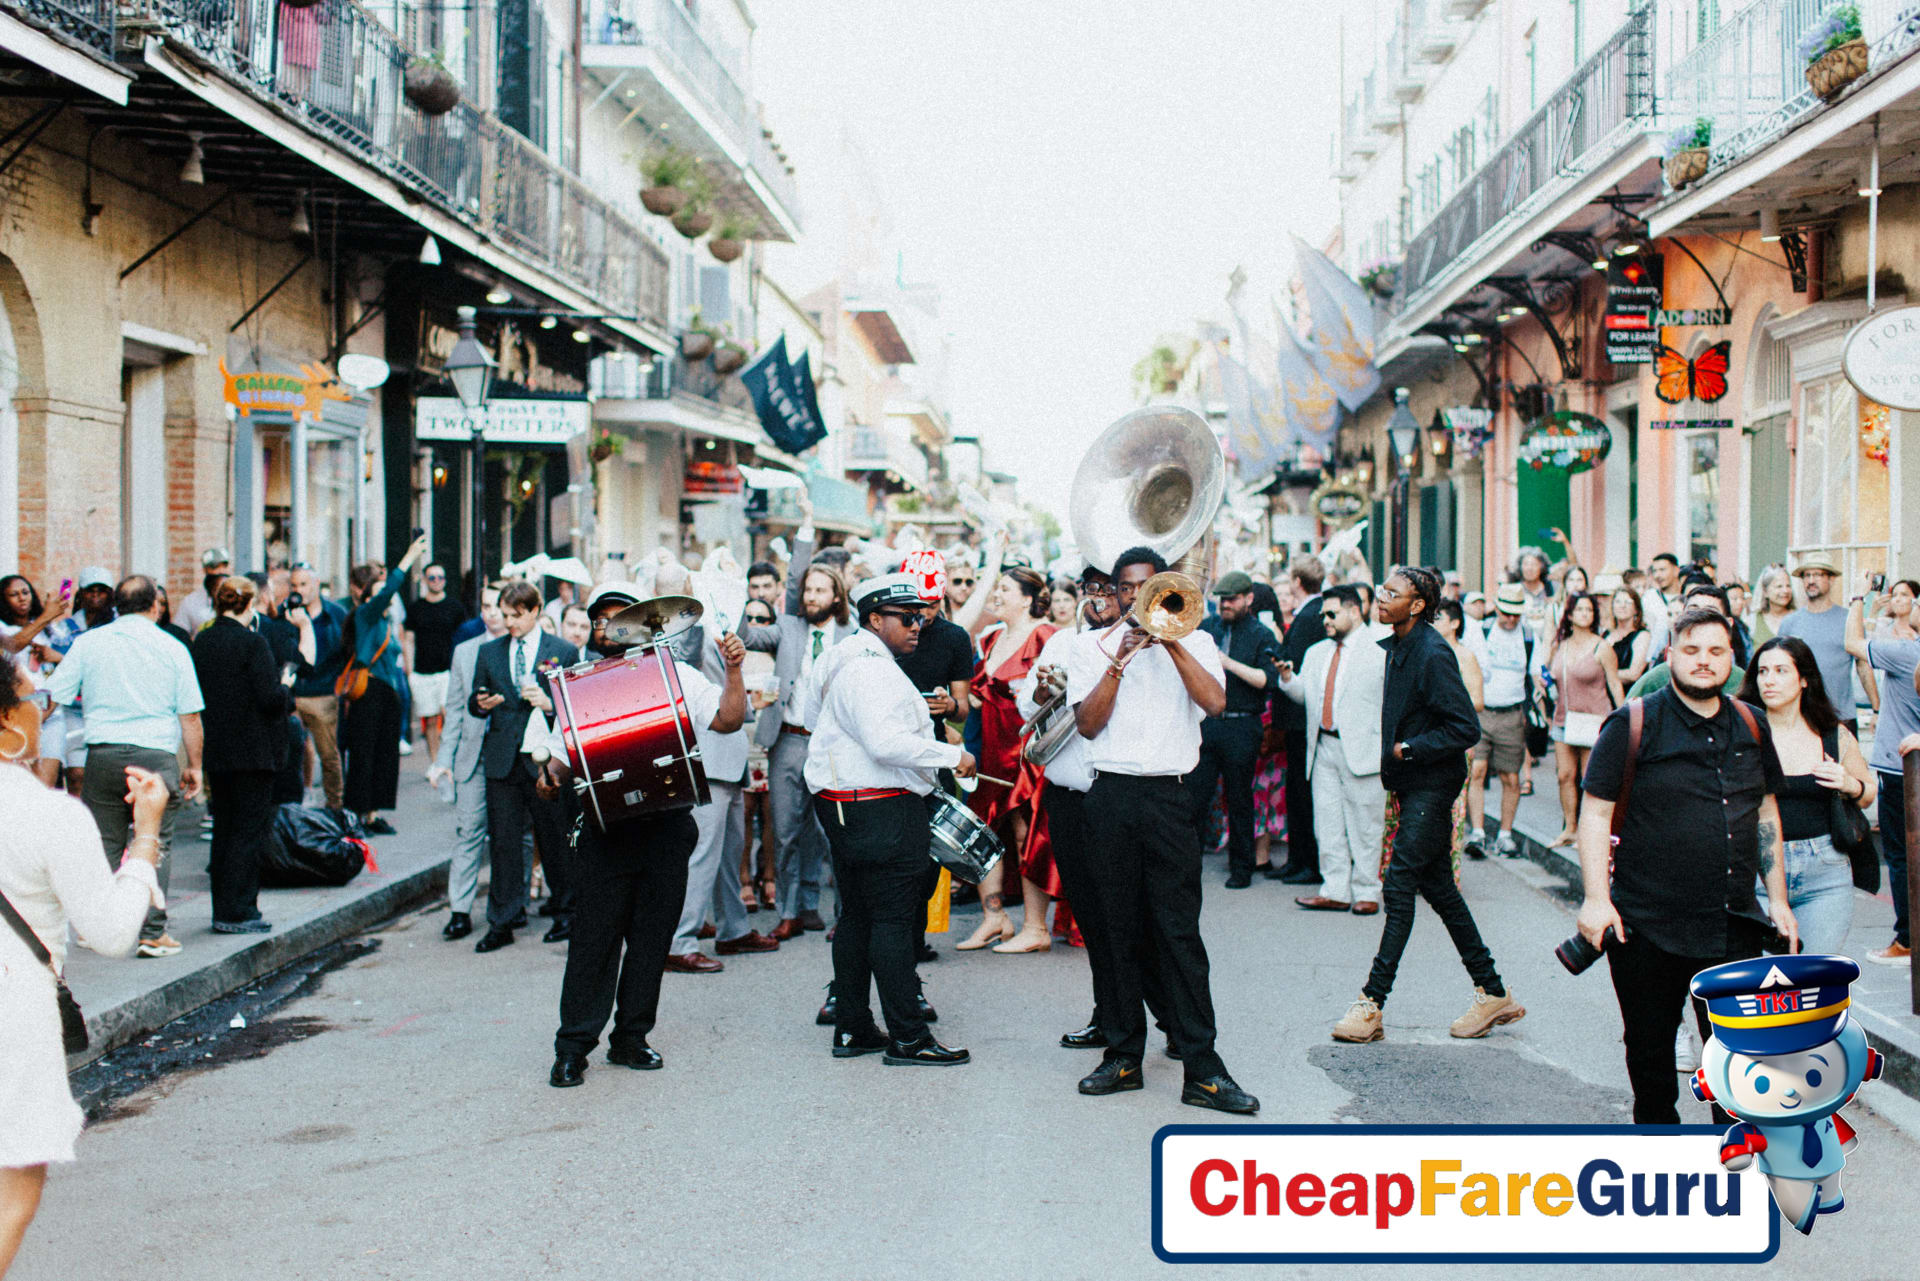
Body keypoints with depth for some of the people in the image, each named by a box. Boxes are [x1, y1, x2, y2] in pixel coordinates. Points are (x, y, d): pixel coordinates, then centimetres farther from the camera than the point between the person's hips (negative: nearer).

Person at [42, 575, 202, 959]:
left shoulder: (88, 642, 4)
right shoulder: (172, 648, 2)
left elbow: (53, 697, 3)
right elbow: (190, 715, 2)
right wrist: (194, 766, 10)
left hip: (103, 752, 1)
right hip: (157, 755, -1)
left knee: (104, 843, 10)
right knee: (155, 846, 4)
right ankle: (152, 933, 2)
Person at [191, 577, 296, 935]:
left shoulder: (201, 642, 5)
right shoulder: (252, 643, -15)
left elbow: (198, 694, 11)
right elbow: (271, 699, -19)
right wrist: (286, 685, 2)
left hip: (215, 751, 7)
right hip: (252, 751, -7)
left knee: (224, 829, 14)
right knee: (251, 829, 0)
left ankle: (224, 909, 19)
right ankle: (236, 912, -1)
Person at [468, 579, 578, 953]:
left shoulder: (563, 652, 3)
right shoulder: (489, 652, 12)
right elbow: (474, 701, 16)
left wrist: (549, 703, -16)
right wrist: (481, 704, -7)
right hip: (502, 760, 3)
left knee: (555, 840, 5)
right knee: (502, 841, 3)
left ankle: (565, 914, 21)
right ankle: (503, 923, 9)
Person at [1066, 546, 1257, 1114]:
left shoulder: (1192, 641, 10)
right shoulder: (1092, 646, 11)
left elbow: (1214, 702, -9)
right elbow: (1087, 724, -2)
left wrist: (1170, 641, -11)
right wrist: (1120, 660, -10)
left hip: (1168, 796, -1)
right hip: (1110, 796, 1)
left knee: (1180, 932, -5)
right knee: (1120, 931, 6)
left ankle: (1202, 1070, -5)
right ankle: (1124, 1055, 16)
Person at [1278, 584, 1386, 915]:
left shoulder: (1381, 650, -5)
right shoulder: (1316, 653, 17)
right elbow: (1304, 695, 16)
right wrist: (1288, 677, -2)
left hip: (1362, 749, -6)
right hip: (1324, 749, 6)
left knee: (1364, 825, 1)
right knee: (1327, 825, 8)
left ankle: (1366, 893, 10)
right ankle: (1336, 891, 14)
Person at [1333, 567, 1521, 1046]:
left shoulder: (1432, 654, -18)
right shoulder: (1397, 648, 10)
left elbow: (1465, 729, -20)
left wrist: (1407, 750, -17)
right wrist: (1394, 751, 9)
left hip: (1430, 787, -10)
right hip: (1413, 785, 10)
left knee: (1399, 887, -9)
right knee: (1437, 887, 12)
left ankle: (1372, 1003, -6)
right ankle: (1493, 993, 20)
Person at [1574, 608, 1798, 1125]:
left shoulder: (1751, 726, 10)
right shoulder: (1633, 723, -5)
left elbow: (1766, 814, 18)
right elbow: (1596, 812, -6)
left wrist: (1777, 899, 15)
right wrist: (1597, 898, -14)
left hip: (1733, 925, 3)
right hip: (1646, 924, -3)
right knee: (1650, 1049, 9)